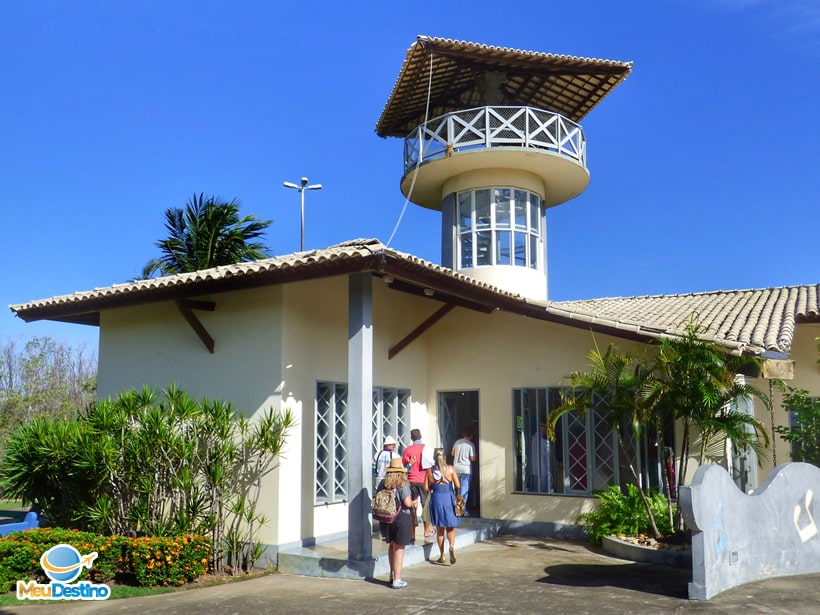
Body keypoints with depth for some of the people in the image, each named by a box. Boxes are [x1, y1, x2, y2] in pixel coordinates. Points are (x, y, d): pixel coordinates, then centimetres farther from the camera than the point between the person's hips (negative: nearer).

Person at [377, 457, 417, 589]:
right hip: (402, 518, -6)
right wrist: (414, 503, 0)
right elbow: (407, 503, -20)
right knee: (399, 549, 0)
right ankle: (397, 580, 3)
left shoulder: (383, 484, 1)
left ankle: (392, 574, 34)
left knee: (392, 546, 22)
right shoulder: (403, 485, -15)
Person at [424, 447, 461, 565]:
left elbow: (426, 488, -2)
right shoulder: (450, 469, -5)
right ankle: (452, 546, -17)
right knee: (450, 527, 11)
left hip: (436, 499, 1)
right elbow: (457, 485, -4)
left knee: (439, 529, 13)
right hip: (448, 499, -1)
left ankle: (442, 555, 15)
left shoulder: (430, 470, -1)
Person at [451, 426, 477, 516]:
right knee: (465, 490, 0)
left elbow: (452, 453, 15)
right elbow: (473, 458, -12)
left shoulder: (457, 442, 4)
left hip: (456, 469, 5)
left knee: (458, 489, 17)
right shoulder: (471, 445, -11)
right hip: (466, 469, -5)